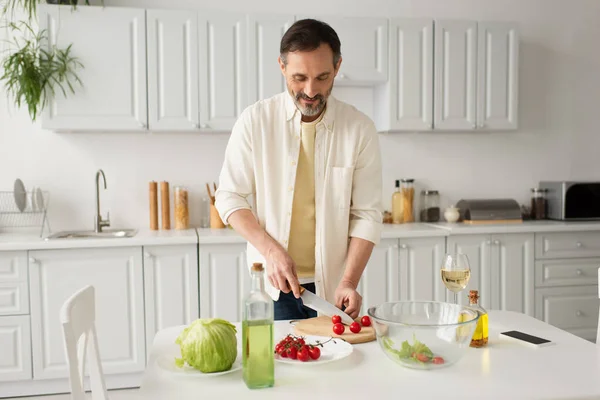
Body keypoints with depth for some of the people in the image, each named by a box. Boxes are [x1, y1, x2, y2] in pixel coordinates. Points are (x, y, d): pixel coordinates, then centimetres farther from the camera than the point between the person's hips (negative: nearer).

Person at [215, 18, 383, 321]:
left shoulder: (360, 129, -6)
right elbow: (229, 197, -3)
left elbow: (367, 214, -6)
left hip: (332, 286, 1)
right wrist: (271, 250, -16)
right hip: (273, 283, 0)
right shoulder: (255, 120, -6)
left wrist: (349, 281, -16)